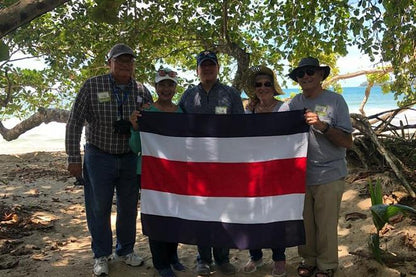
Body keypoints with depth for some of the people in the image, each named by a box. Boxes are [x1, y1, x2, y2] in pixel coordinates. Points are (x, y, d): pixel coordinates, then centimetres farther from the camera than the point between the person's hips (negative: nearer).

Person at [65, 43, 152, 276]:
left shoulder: (141, 90, 0)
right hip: (99, 157, -3)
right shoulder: (92, 86, -9)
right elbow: (75, 122, -7)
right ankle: (102, 256, 23)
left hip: (130, 158, 3)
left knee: (129, 207, 12)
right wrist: (74, 158, -10)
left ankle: (125, 250, 32)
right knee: (99, 208, 6)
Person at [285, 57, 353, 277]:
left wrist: (323, 126, -23)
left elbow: (347, 142, -10)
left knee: (326, 225, 5)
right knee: (304, 222, 13)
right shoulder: (295, 103, 5)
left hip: (328, 176, -3)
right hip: (300, 174, 4)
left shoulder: (335, 101, -5)